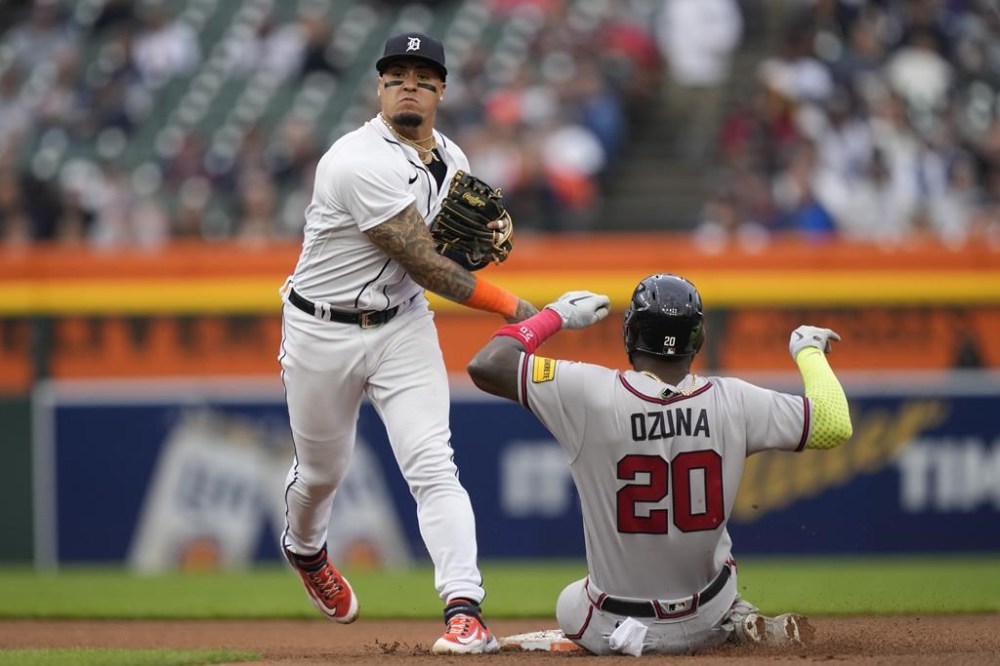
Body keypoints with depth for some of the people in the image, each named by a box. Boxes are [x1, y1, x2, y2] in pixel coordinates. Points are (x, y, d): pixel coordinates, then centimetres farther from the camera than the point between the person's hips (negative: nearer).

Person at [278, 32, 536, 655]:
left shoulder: (450, 159, 1)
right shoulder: (363, 162, -24)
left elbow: (454, 246, 17)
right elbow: (425, 264, -25)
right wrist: (513, 307, -20)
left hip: (403, 325, 4)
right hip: (323, 332, -4)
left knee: (432, 462, -15)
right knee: (322, 469, 16)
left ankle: (466, 613, -24)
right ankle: (305, 550, 51)